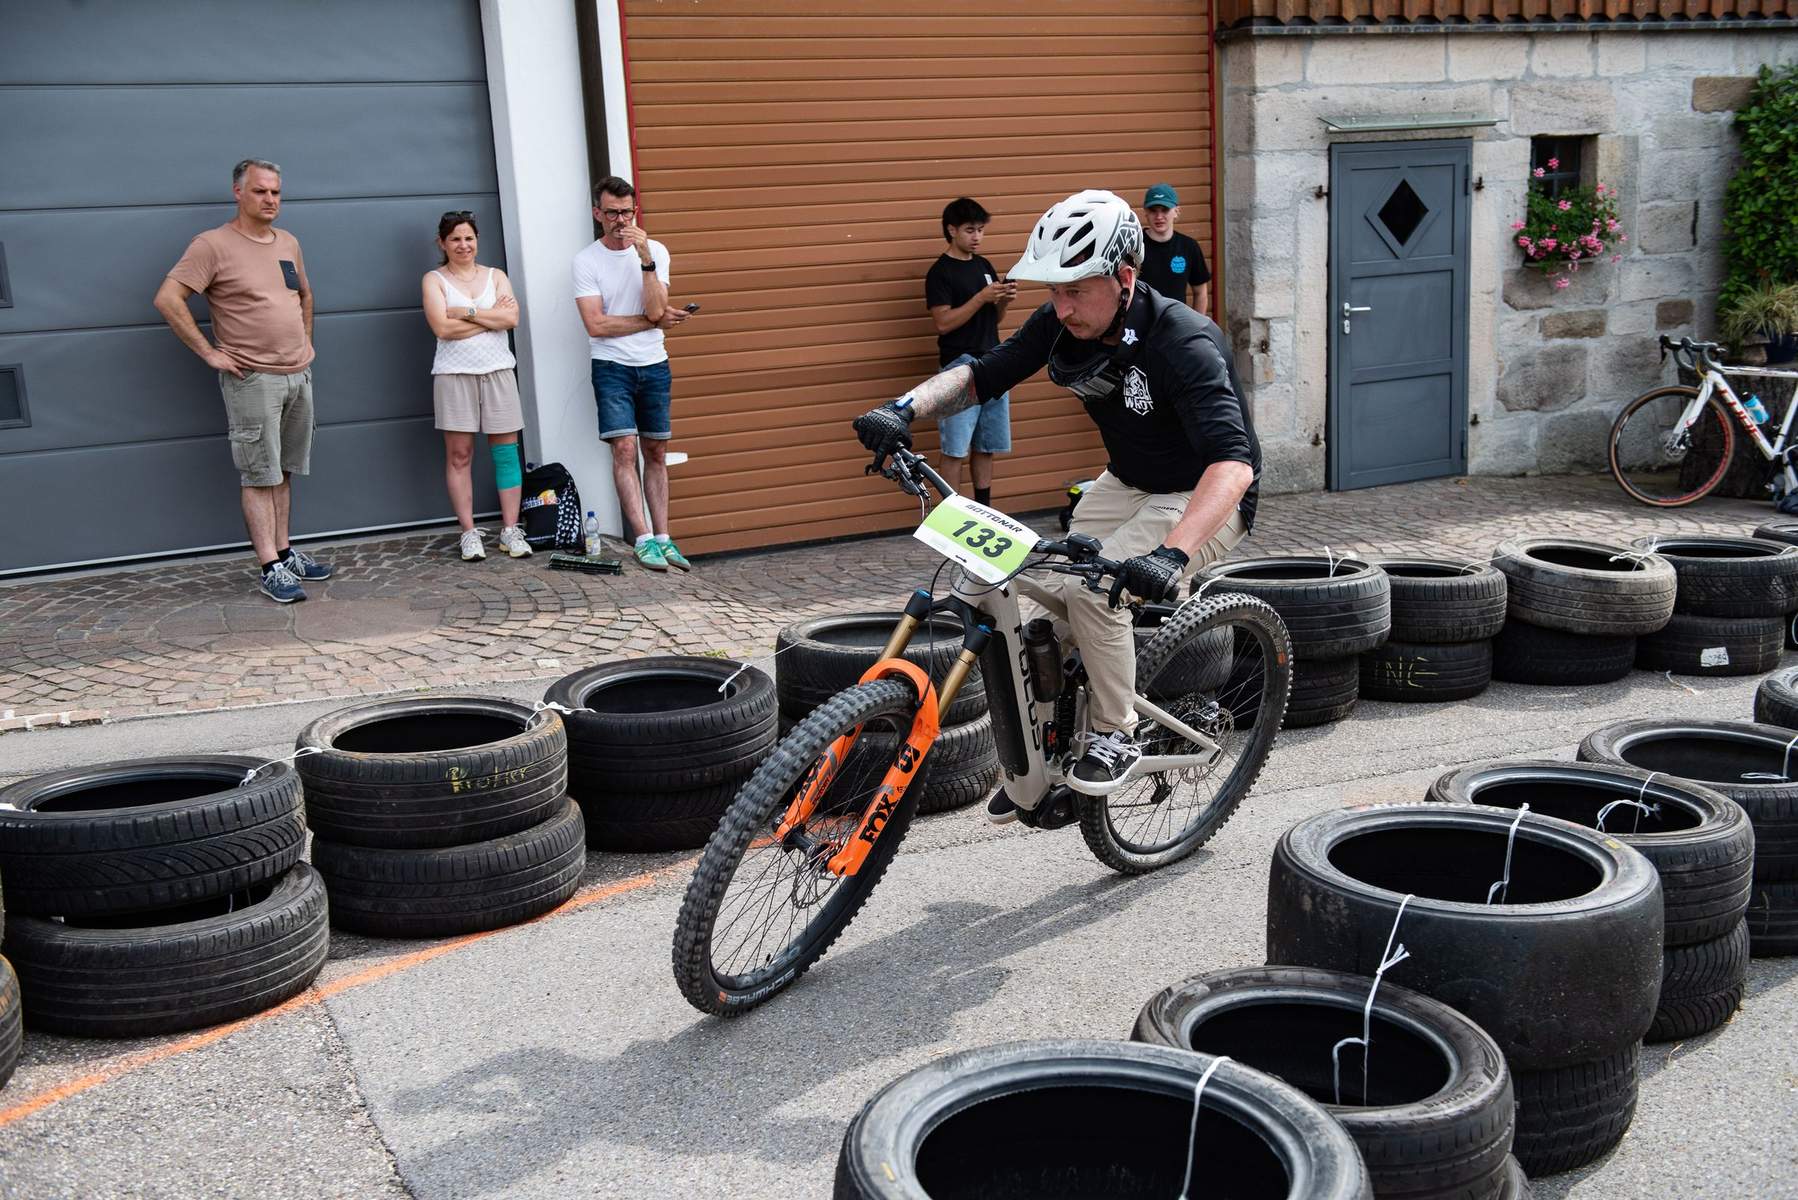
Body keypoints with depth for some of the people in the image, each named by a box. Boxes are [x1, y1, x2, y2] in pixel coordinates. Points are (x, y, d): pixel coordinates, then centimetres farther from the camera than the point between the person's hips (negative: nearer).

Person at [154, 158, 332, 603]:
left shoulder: (288, 243, 13)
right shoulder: (213, 245, -9)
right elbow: (167, 299, -14)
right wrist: (209, 352, -14)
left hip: (298, 374, 7)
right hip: (252, 379, -7)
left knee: (283, 472, 12)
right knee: (259, 476, -5)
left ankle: (284, 551, 20)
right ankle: (272, 569, -4)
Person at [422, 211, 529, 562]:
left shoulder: (496, 276, 12)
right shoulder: (434, 280, 5)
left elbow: (512, 318, -5)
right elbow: (442, 327, -11)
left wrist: (466, 313, -10)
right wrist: (491, 316, -7)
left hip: (497, 371, 2)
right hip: (454, 374, -2)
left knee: (506, 451, 0)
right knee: (459, 454, 0)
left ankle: (510, 530, 5)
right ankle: (469, 533, 5)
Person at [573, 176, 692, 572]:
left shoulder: (655, 251, 2)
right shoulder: (586, 261, -3)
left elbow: (655, 309, -12)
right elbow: (596, 325, -11)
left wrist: (645, 257, -19)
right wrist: (653, 321, -7)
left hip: (655, 366, 3)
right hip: (612, 367, -3)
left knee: (656, 454, 6)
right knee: (624, 450, -12)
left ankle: (662, 538, 10)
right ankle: (644, 540, -13)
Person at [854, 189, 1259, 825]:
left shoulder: (1183, 342, -31)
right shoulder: (1061, 323, -10)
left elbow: (1233, 462, -42)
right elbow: (981, 374, -3)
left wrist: (1170, 555, -57)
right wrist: (905, 407, -24)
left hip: (1203, 500, -7)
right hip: (1125, 485, 7)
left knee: (1091, 588, -29)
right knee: (1040, 589, -9)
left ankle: (1115, 736, -7)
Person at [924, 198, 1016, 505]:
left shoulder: (984, 266, 14)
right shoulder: (940, 273, -6)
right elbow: (944, 322, -15)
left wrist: (1004, 299, -2)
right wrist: (981, 298, -20)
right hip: (960, 365, -7)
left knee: (987, 445, 11)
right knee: (956, 450, -7)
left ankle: (984, 509, 18)